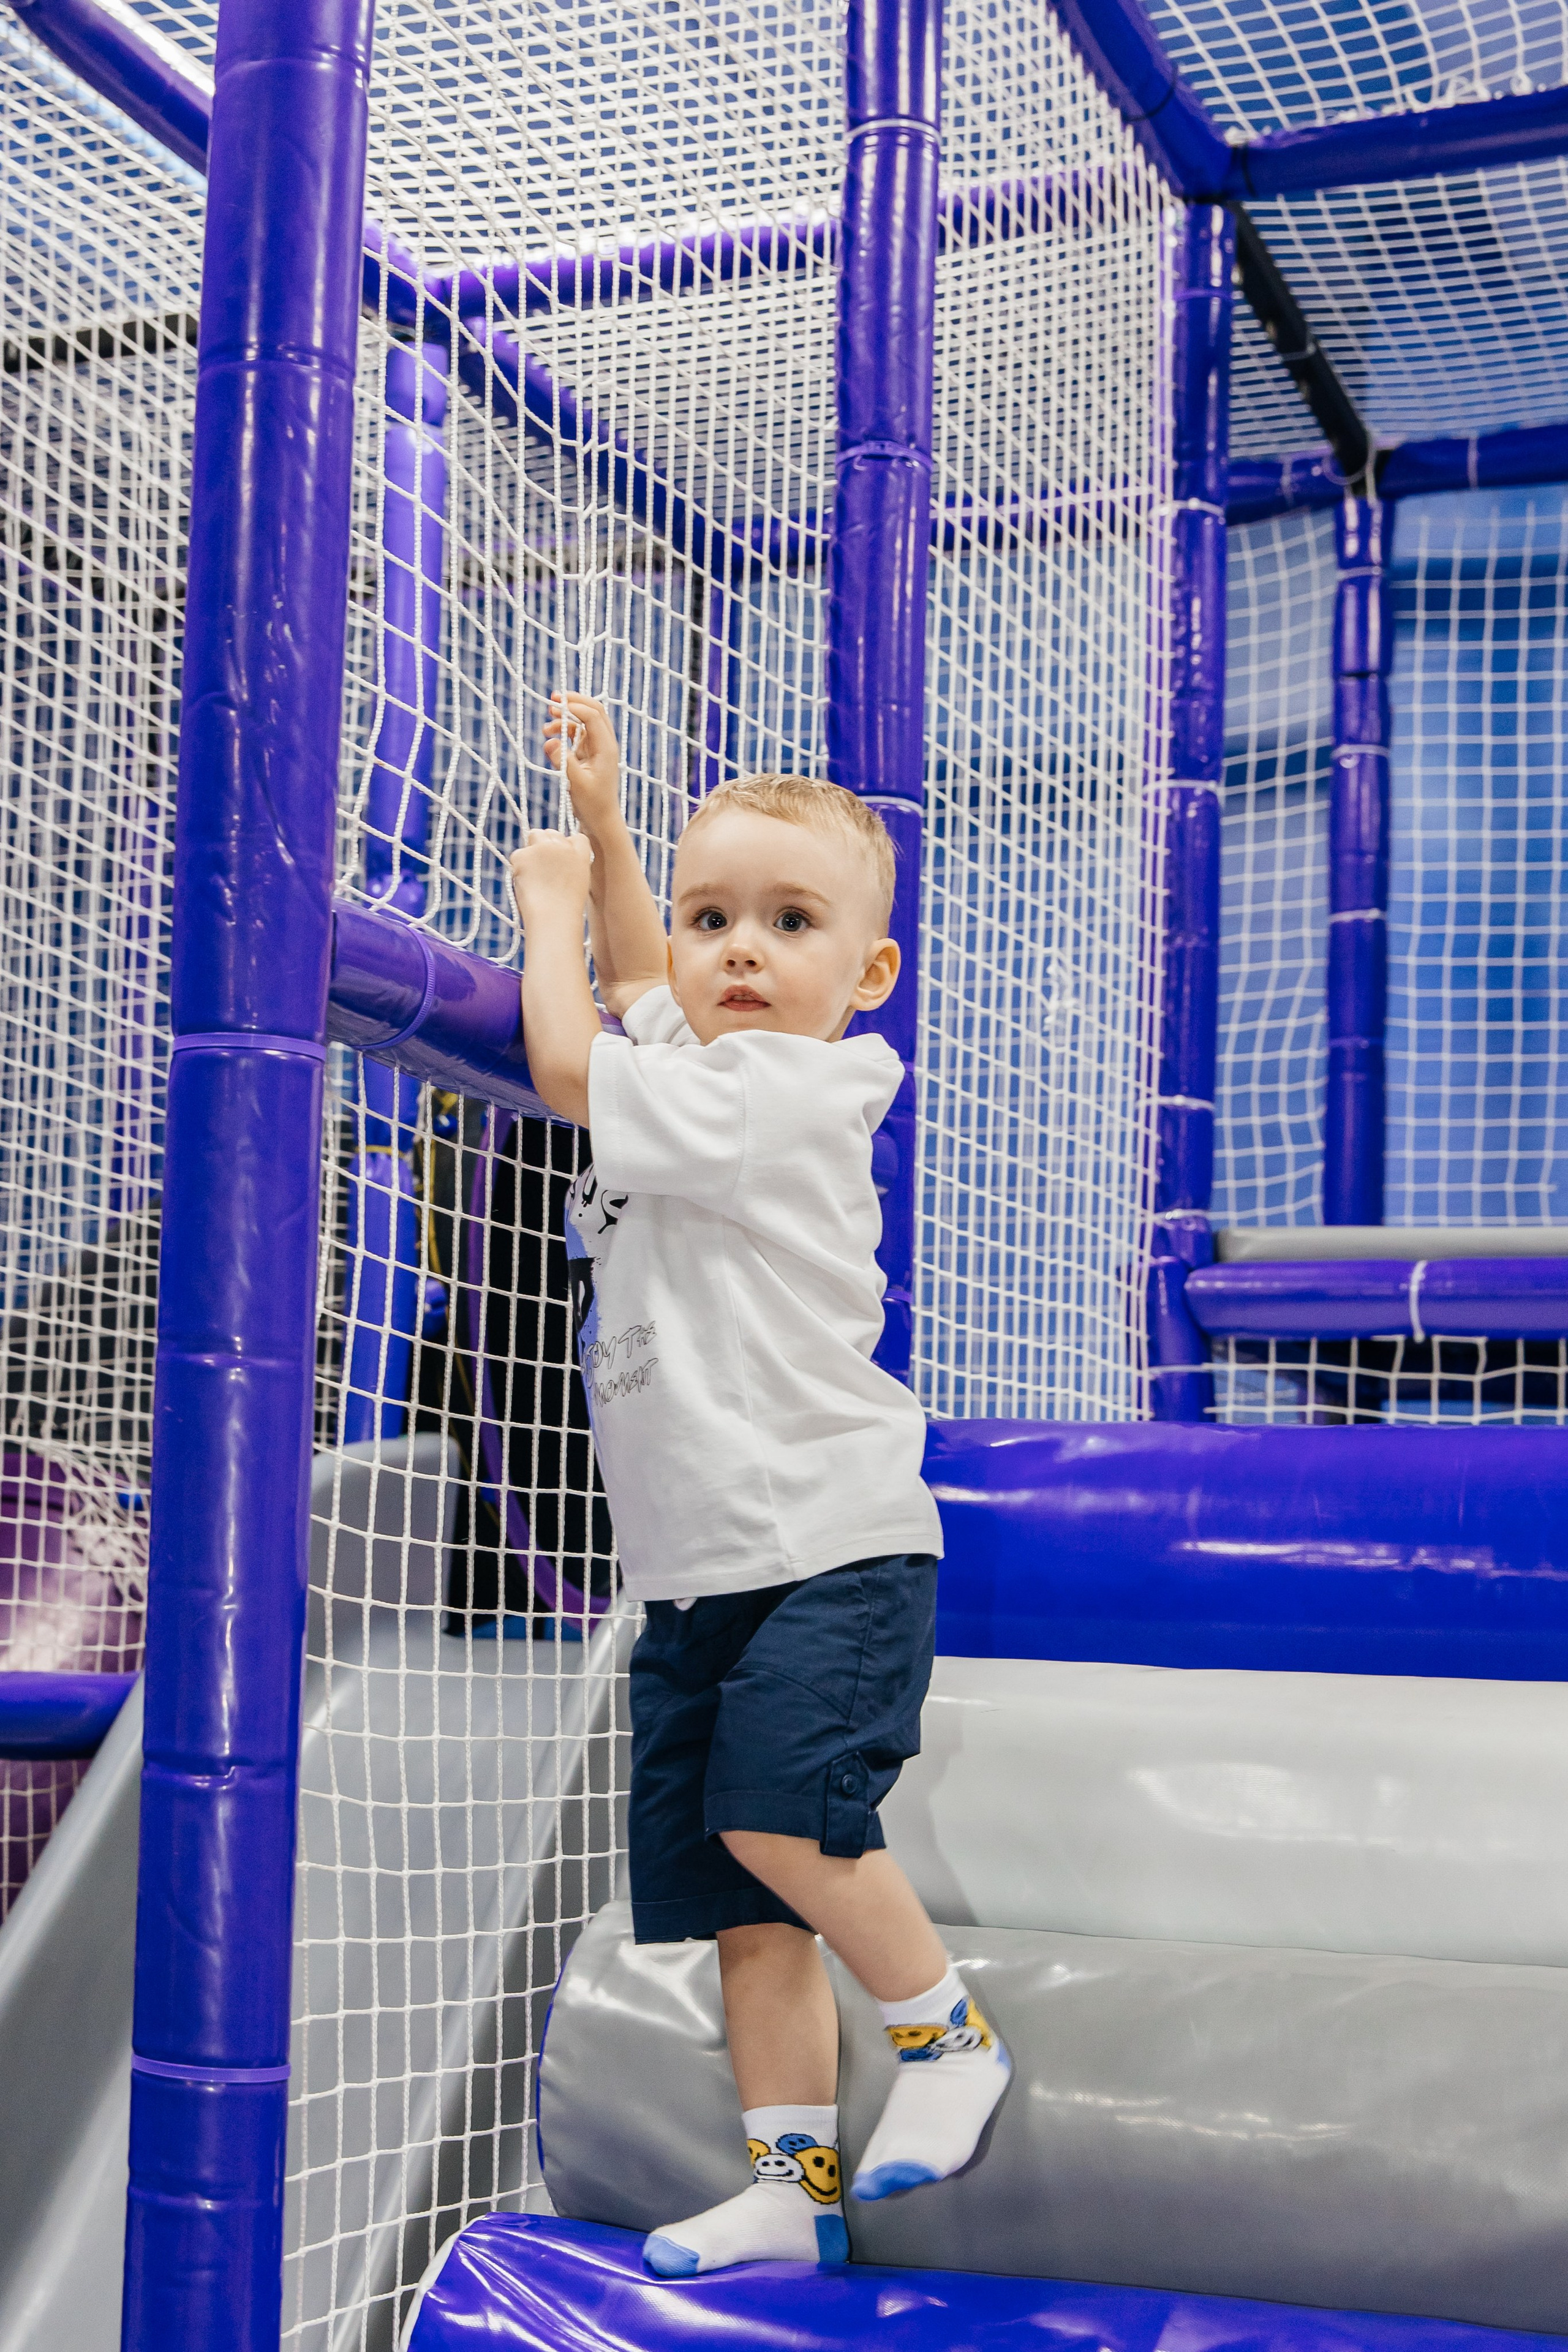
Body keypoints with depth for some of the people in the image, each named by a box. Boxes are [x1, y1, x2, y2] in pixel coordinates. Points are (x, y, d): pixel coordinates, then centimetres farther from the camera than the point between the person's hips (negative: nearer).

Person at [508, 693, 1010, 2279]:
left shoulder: (770, 1092, -13)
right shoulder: (701, 1069, 14)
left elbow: (569, 1067, -15)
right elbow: (635, 992, 37)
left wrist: (553, 901, 1)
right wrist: (600, 821, 29)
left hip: (829, 1545, -9)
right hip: (696, 1563, 9)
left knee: (778, 1816, -24)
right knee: (744, 1908, 8)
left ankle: (946, 2031, 0)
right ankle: (794, 2182, 16)